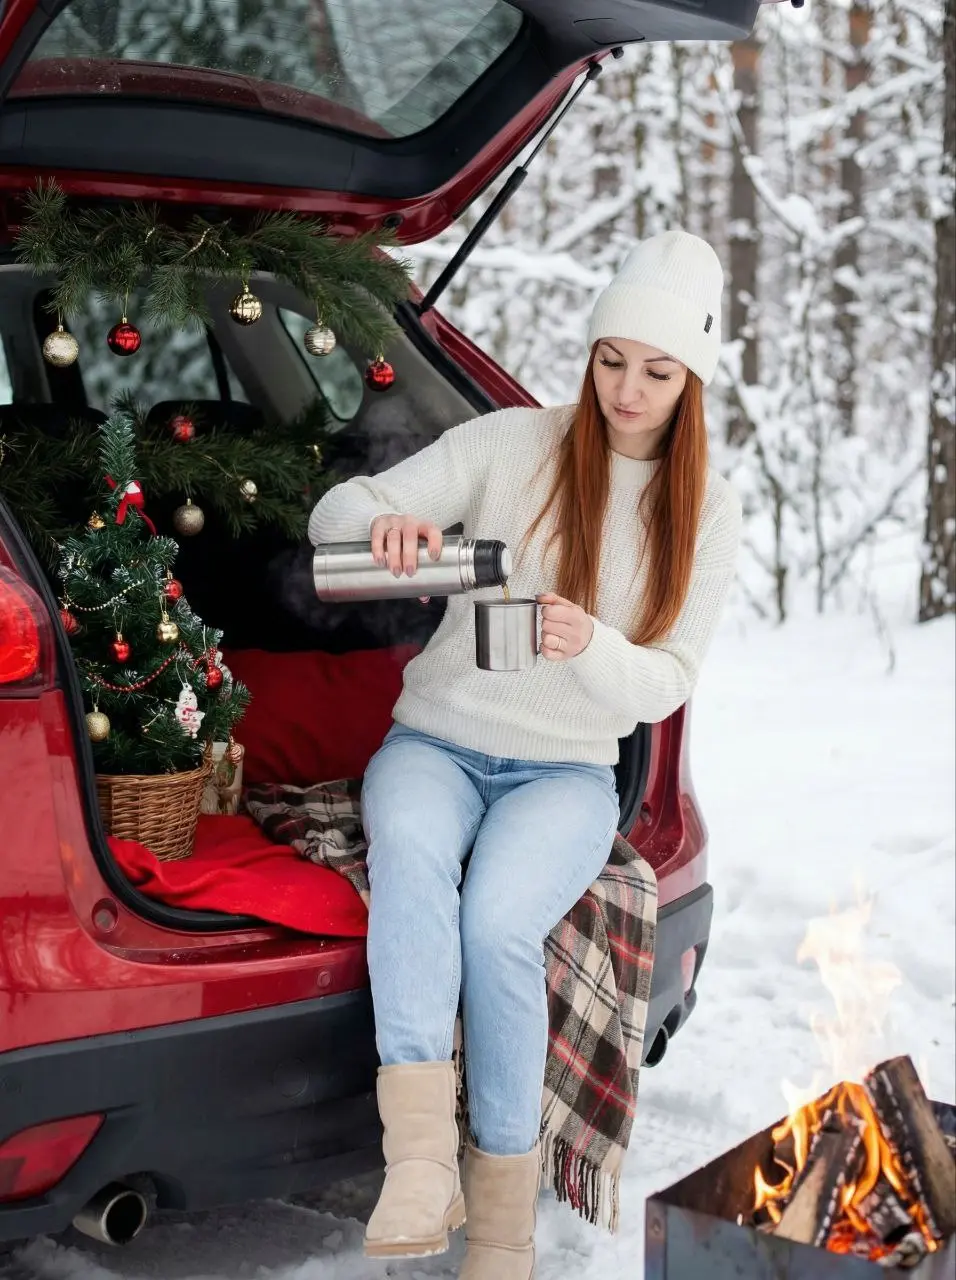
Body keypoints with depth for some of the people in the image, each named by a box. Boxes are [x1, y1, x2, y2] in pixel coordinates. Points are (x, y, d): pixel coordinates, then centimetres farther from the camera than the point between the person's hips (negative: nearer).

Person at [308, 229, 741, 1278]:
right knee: (410, 849, -36)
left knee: (498, 921, -31)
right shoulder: (510, 445, -1)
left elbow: (664, 686, -1)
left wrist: (590, 647, -24)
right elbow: (335, 513, -5)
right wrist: (384, 523, -30)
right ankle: (421, 1163, -40)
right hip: (437, 742, 0)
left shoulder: (705, 514, 4)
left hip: (568, 771, 0)